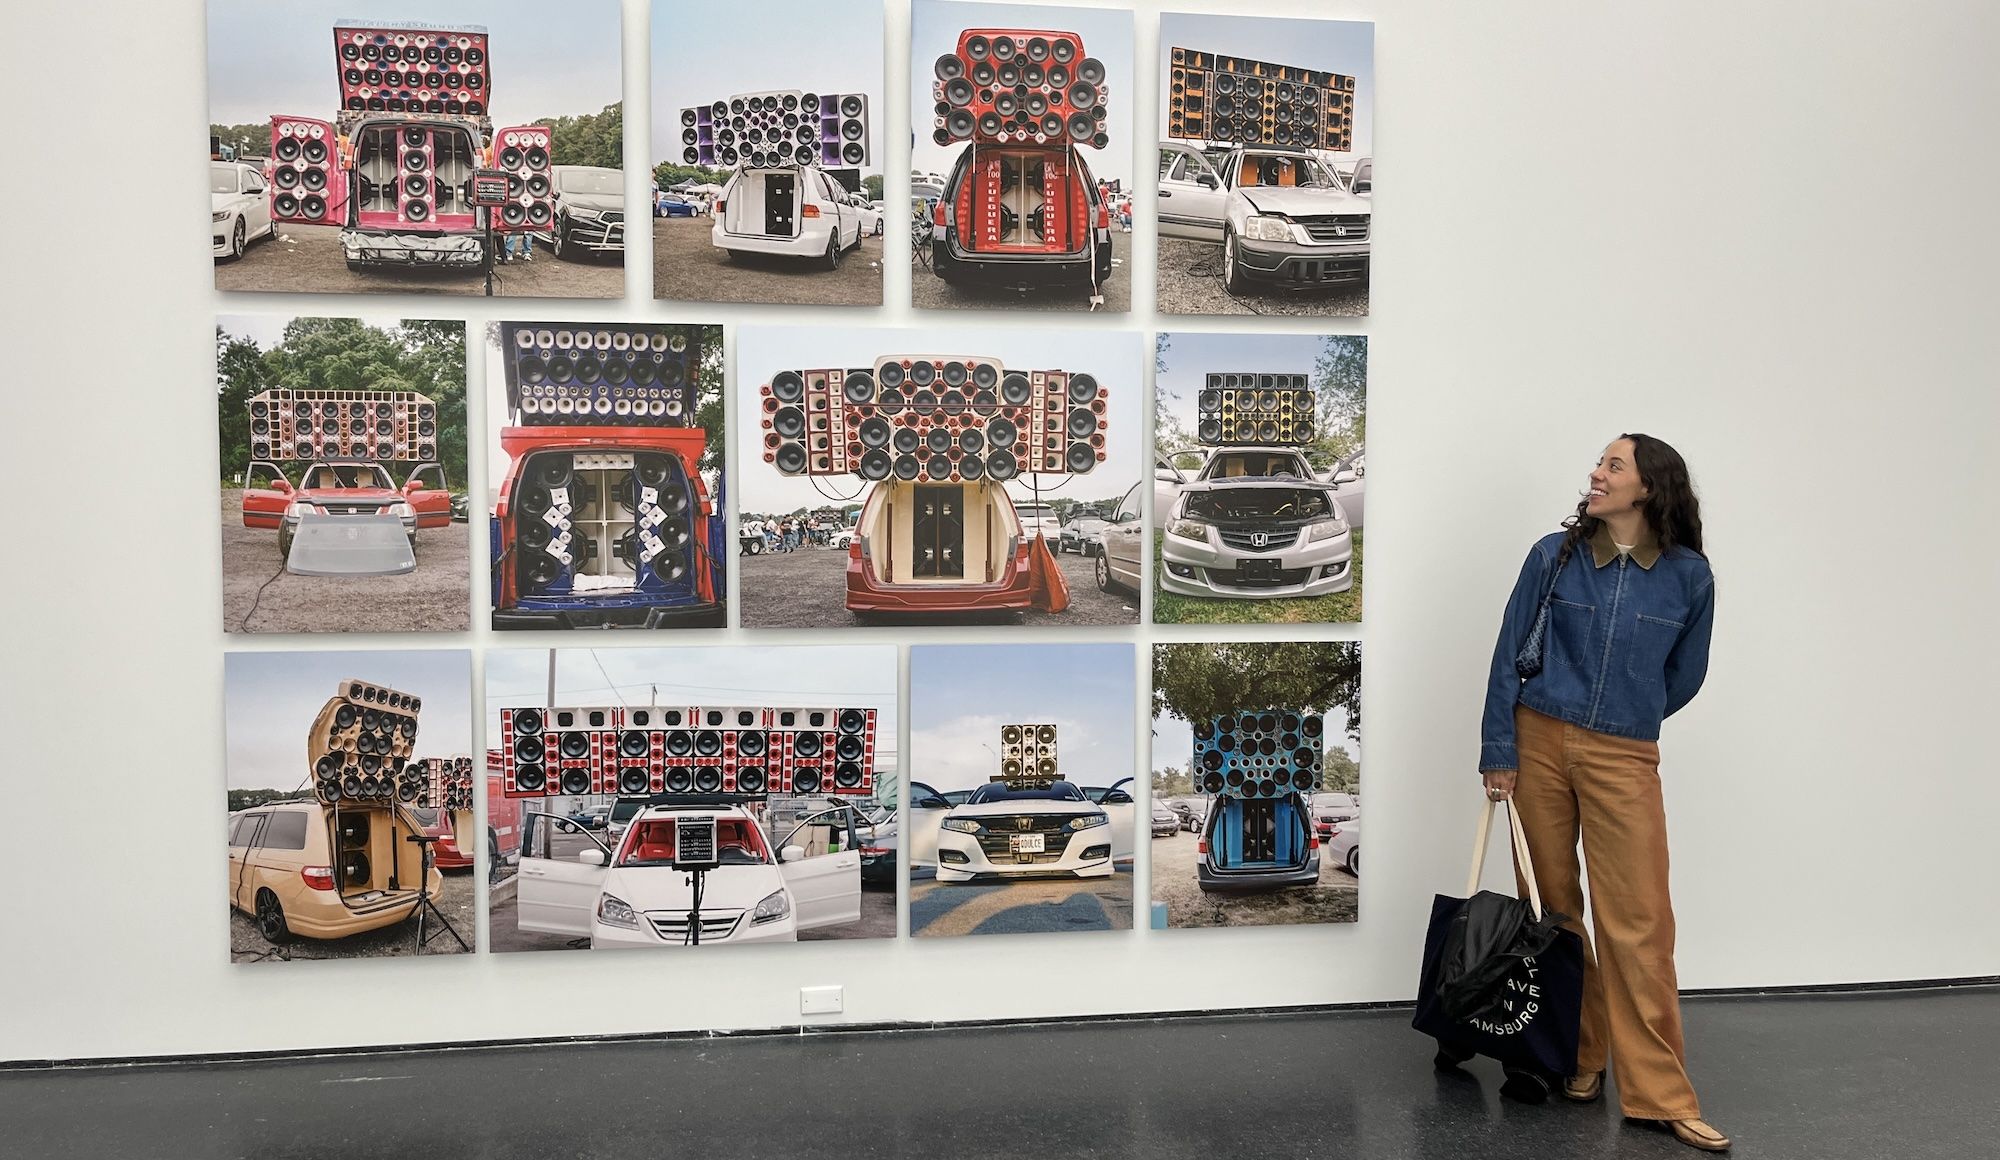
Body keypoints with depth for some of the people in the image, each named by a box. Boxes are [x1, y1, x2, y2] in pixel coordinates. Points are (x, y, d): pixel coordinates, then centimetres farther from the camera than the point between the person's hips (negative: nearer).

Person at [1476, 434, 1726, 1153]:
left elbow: (1685, 676, 12)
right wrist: (1499, 750, -1)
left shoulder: (1689, 576, -1)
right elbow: (1509, 653, 2)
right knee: (1552, 907, 9)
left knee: (1637, 921, -4)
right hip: (1540, 743, 1)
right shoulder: (1556, 555, -1)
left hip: (1625, 758, -1)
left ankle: (1658, 1092, 5)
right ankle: (1578, 1057, 25)